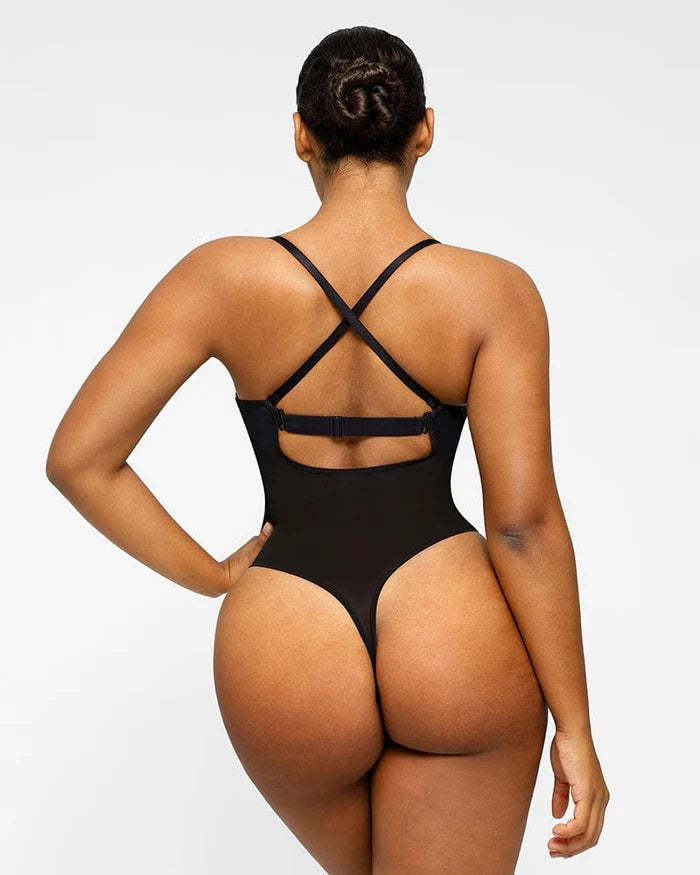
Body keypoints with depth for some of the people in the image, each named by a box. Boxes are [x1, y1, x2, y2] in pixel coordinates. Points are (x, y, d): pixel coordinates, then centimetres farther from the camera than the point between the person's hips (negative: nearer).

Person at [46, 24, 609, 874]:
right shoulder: (494, 291, -6)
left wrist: (212, 577, 7)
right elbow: (524, 519, -10)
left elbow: (77, 458, -5)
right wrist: (574, 726, -3)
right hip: (456, 650, -1)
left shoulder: (223, 277, -3)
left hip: (291, 673, 2)